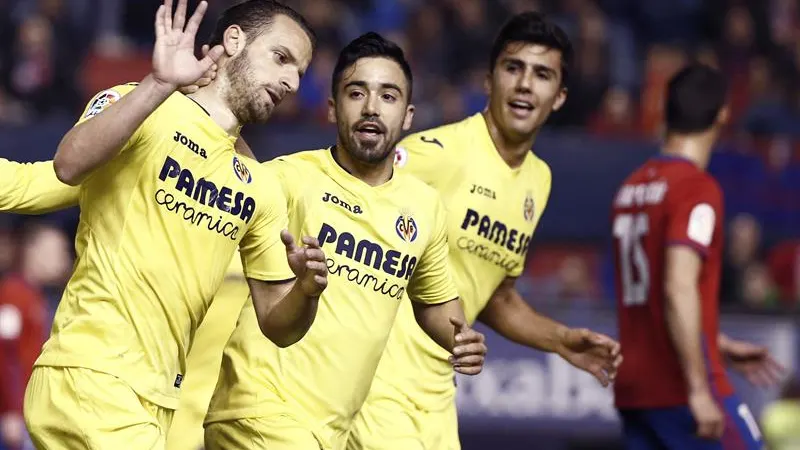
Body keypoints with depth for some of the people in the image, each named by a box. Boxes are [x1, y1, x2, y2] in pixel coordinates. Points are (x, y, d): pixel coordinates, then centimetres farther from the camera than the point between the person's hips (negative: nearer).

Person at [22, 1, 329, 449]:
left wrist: (305, 289, -6)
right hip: (90, 376, -8)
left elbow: (278, 326, 16)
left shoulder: (262, 189, 16)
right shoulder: (143, 109, -3)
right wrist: (160, 84, -31)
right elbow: (70, 164, -24)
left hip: (157, 399, 8)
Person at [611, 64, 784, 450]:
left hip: (632, 389, 7)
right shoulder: (698, 189, -12)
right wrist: (699, 390, -22)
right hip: (680, 388, -7)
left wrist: (722, 346, 28)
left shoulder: (631, 189, 14)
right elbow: (679, 291, -22)